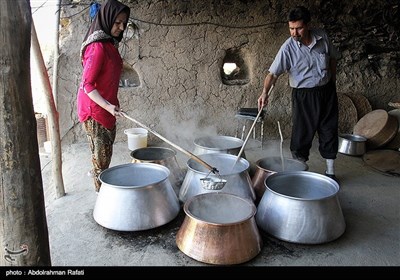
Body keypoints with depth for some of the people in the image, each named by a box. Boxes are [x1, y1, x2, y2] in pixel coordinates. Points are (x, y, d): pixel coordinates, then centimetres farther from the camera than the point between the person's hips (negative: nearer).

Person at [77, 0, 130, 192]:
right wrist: (108, 106, -32)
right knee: (101, 156, 0)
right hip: (94, 110, -9)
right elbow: (87, 85, -21)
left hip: (106, 109, 9)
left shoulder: (110, 44, 10)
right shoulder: (97, 47, -19)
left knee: (106, 153, 17)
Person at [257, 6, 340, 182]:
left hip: (327, 91, 4)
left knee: (329, 131, 9)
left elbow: (333, 58, 12)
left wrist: (333, 81, 13)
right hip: (304, 95, -4)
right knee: (302, 133, -1)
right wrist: (265, 93, -37)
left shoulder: (322, 37, -5)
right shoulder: (288, 48, -16)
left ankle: (330, 172, 23)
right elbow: (273, 73, -22)